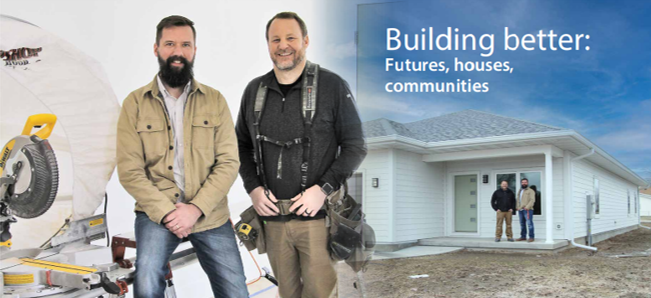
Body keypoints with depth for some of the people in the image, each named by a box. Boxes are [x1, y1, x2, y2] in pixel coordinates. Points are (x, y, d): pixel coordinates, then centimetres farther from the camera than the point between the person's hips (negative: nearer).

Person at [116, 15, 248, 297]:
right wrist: (166, 212, -14)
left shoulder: (215, 100, 4)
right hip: (157, 211, -1)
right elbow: (130, 170, -4)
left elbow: (228, 162, -2)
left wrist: (196, 209, -14)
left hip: (210, 215, 2)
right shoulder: (135, 103, 1)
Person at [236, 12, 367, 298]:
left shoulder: (332, 86, -4)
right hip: (272, 218, 4)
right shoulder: (255, 90, 9)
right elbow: (242, 145, 17)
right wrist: (253, 188, 1)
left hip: (317, 217, -4)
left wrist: (323, 189, -14)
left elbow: (355, 147, -3)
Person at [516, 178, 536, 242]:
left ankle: (531, 237, -8)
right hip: (520, 210, 7)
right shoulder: (520, 191, 23)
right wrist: (517, 207, 10)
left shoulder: (530, 191, 1)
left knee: (529, 223, -10)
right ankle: (523, 237, 14)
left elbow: (532, 200, -10)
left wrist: (527, 207, -20)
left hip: (527, 210, -7)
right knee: (522, 224, 8)